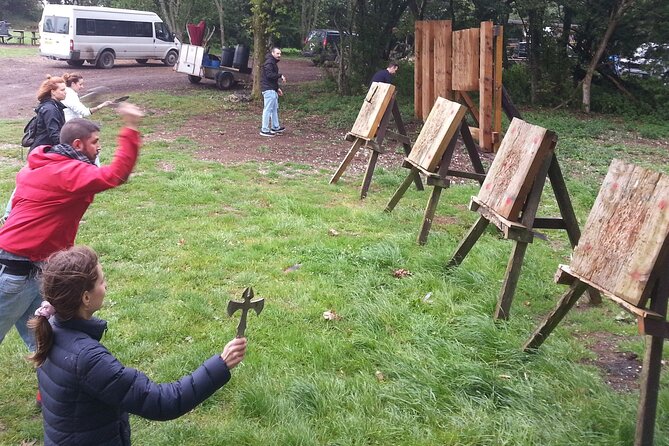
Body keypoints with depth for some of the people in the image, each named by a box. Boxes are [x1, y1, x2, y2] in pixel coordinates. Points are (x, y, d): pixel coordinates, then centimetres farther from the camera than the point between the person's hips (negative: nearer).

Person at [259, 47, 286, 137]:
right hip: (268, 89, -11)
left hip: (272, 89, 11)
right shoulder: (269, 62, -13)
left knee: (275, 108, 18)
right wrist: (280, 76, -19)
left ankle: (275, 127, 28)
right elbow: (269, 75, -26)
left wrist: (277, 88, 22)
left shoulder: (273, 63, 21)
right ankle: (264, 130, -6)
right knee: (268, 109, -9)